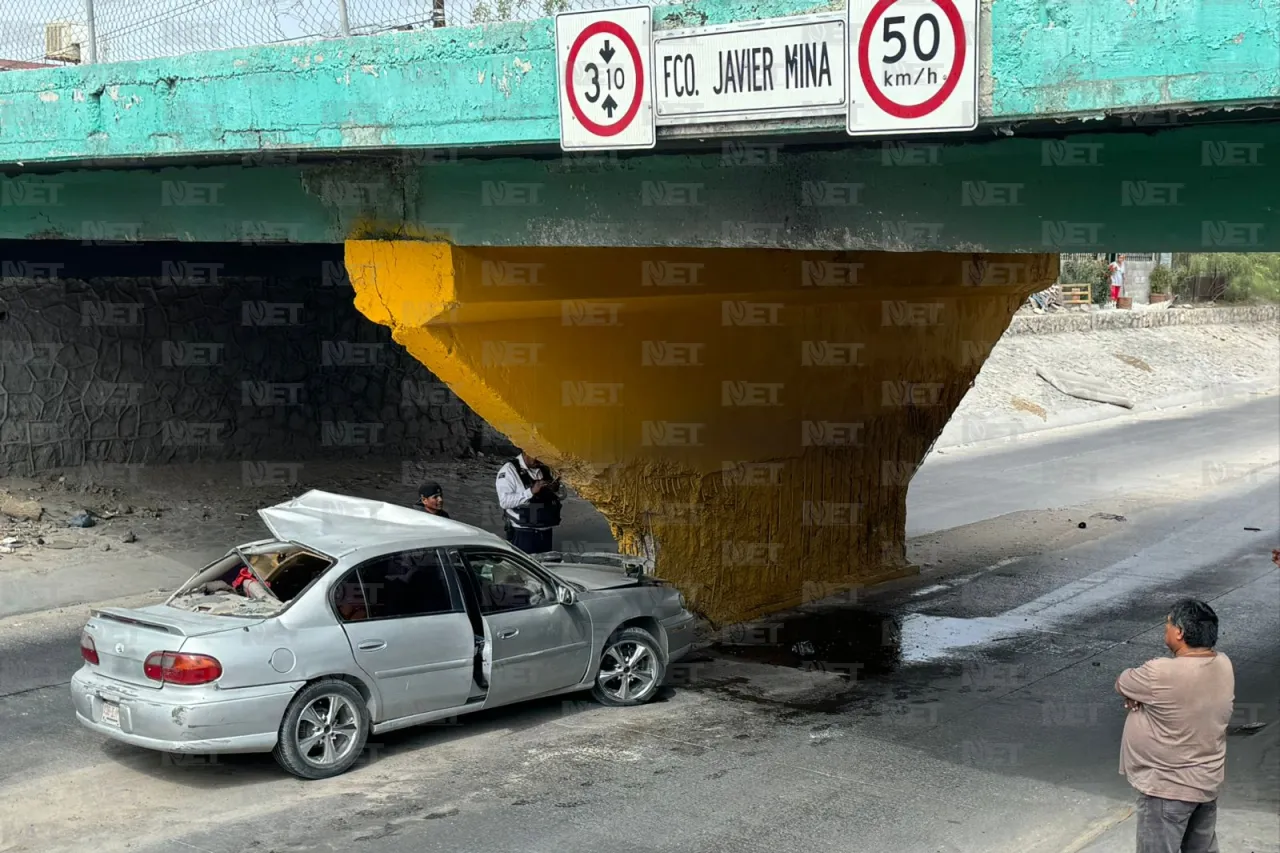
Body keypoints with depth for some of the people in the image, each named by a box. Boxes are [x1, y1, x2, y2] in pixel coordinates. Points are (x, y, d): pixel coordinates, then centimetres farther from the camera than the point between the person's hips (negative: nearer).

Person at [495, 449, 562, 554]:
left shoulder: (544, 469, 10)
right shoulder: (509, 470, -8)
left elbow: (562, 495, 21)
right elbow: (504, 501, -18)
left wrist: (555, 489, -1)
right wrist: (531, 491, -24)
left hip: (545, 532, 6)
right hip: (522, 533, -6)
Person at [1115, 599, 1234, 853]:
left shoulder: (1161, 674, -29)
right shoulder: (1223, 665, -5)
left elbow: (1121, 684, -11)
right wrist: (1143, 694, -7)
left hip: (1169, 787, -8)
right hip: (1208, 778, 8)